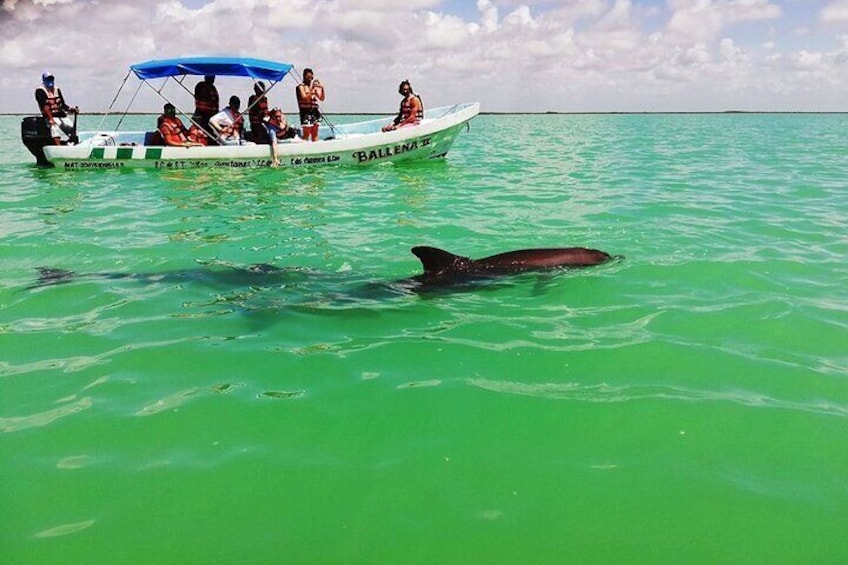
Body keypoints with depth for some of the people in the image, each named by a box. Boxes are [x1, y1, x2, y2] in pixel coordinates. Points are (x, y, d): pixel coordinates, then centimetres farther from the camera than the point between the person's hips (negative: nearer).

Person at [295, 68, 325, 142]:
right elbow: (305, 98, -15)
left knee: (315, 134, 6)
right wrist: (312, 90, -23)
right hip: (306, 112, -6)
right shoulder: (301, 86, -1)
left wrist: (322, 89, -5)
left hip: (315, 111, 6)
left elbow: (321, 98, 10)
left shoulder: (314, 86, 14)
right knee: (306, 134, -8)